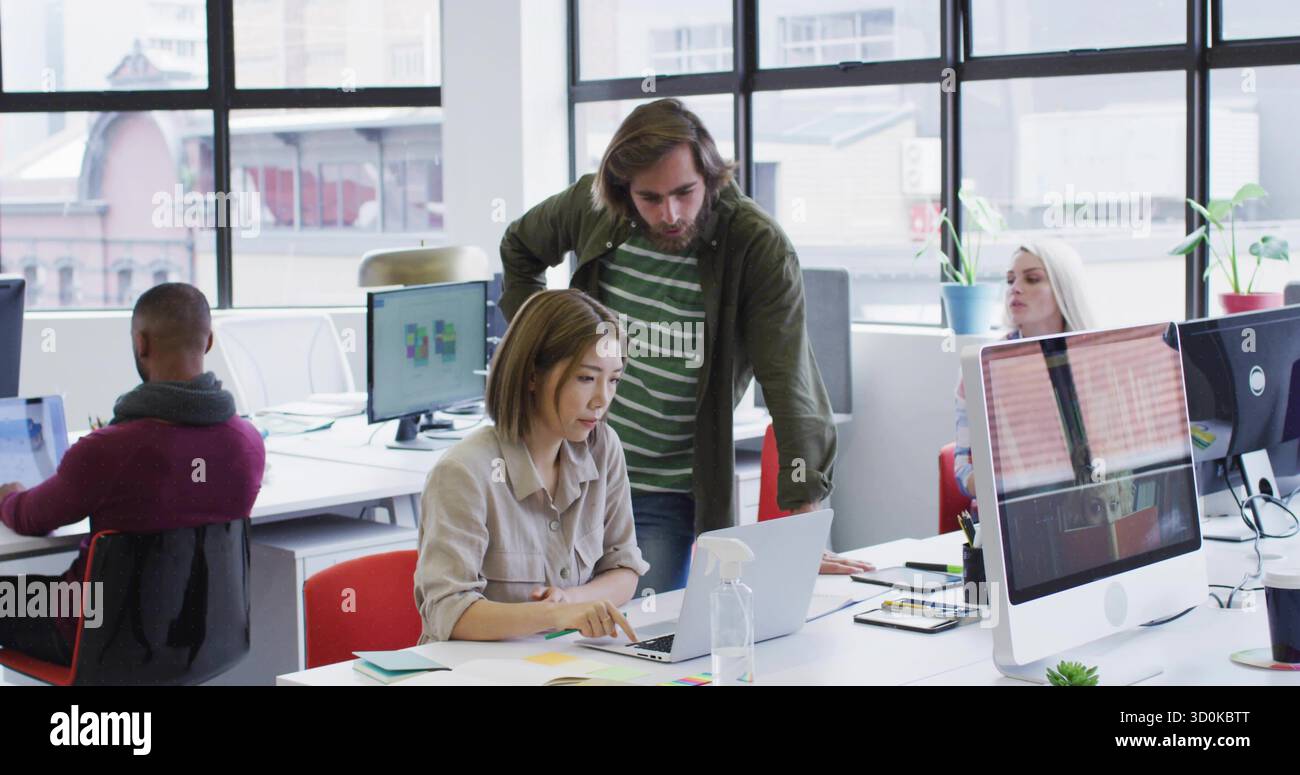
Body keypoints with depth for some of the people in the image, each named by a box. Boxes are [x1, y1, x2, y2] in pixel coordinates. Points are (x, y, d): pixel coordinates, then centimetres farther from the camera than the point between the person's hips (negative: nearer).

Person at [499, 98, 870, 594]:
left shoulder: (759, 247, -17)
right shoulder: (590, 207, -6)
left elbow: (791, 387, -21)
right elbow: (519, 247, 18)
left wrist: (807, 534, -27)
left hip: (671, 497, -3)